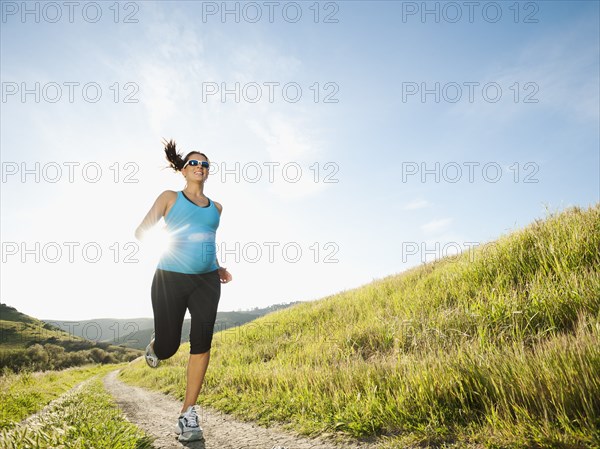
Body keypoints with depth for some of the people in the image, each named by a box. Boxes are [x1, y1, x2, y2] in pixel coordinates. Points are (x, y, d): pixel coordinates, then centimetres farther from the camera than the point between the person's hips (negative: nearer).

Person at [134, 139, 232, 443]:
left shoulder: (215, 208, 17)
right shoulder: (170, 197, 7)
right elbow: (141, 231, 3)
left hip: (206, 281, 3)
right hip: (171, 279, -2)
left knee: (201, 343, -9)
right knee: (168, 348, 0)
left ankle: (188, 413, 4)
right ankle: (155, 345, 40)